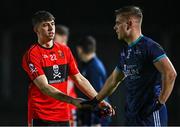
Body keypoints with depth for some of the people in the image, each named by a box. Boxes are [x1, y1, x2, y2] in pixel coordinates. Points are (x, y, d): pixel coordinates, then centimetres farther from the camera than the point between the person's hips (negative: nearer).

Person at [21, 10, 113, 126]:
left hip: (63, 116, 6)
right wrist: (73, 101, -28)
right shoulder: (32, 54, -8)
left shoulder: (65, 50, 12)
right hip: (41, 117, -6)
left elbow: (80, 79, 15)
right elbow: (44, 87, -18)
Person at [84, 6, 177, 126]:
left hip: (151, 113, -9)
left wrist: (160, 102, -19)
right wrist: (95, 101, 31)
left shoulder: (149, 46, -12)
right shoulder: (125, 51, 16)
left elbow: (170, 74, -22)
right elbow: (114, 80, 29)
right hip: (132, 114, 9)